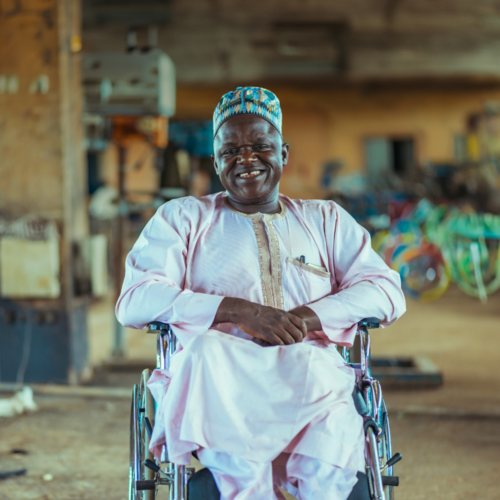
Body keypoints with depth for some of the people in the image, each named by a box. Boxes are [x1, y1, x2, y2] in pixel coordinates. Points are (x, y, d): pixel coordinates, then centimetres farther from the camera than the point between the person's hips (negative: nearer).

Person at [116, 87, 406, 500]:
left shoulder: (326, 221, 27)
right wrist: (238, 311, -11)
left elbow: (387, 291, 12)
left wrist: (308, 317, -8)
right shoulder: (182, 218, 20)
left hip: (310, 369, 1)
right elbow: (135, 302, 4)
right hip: (221, 379, -1)